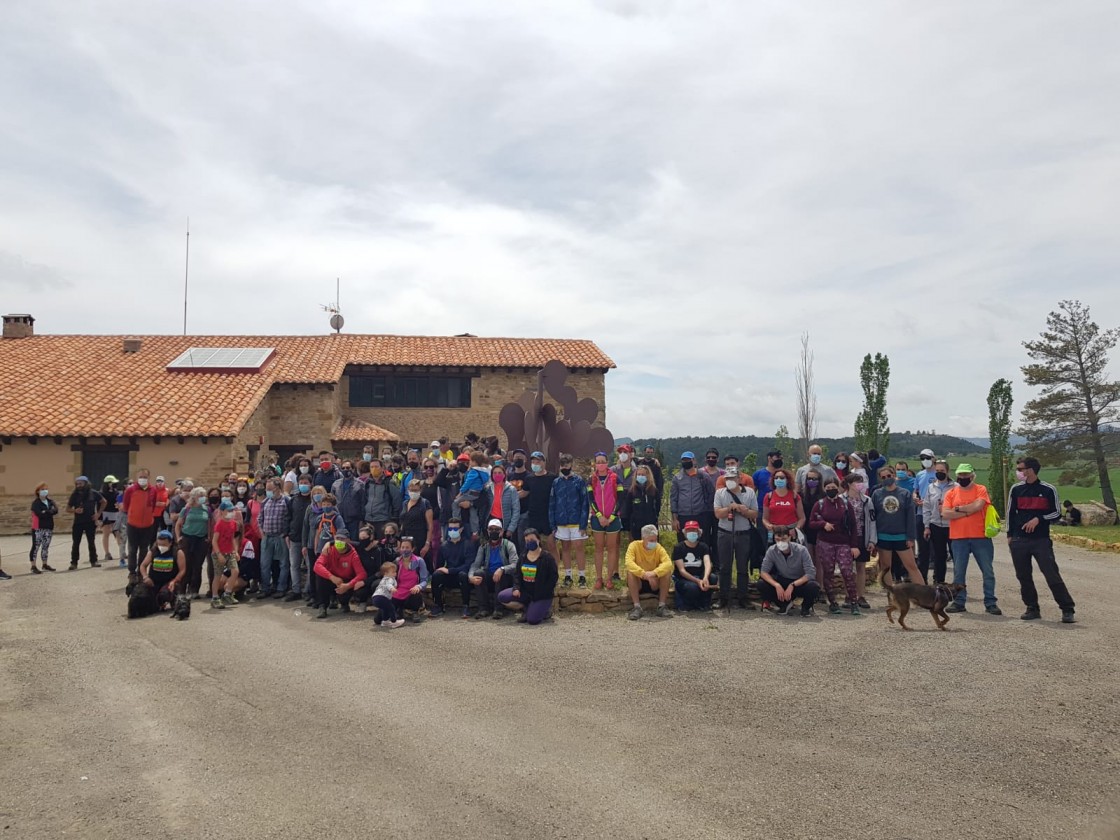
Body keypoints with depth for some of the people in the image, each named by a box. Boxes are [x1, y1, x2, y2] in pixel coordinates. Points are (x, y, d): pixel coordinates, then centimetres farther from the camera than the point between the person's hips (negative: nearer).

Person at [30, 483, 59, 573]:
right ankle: (33, 566, -5)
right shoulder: (35, 503, -6)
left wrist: (45, 512, -18)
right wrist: (50, 512, -10)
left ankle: (45, 565, 21)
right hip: (38, 528, -6)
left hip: (48, 527, 6)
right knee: (36, 546, -6)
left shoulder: (50, 501, 10)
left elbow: (56, 511, -5)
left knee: (46, 546, 13)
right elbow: (40, 514, -21)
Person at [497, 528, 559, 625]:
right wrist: (516, 588, -10)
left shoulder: (547, 558, -10)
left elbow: (554, 577, -9)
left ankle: (546, 610, 12)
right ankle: (526, 609, 8)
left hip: (542, 595, -5)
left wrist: (543, 593, -16)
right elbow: (516, 574, 8)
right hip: (525, 591, 6)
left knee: (532, 620, -22)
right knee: (502, 597, -12)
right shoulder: (522, 557, 6)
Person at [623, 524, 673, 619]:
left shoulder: (659, 548, -8)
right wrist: (644, 574, -44)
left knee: (667, 571, -24)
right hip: (639, 583, -1)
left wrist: (654, 573, -43)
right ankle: (637, 607, -26)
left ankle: (662, 606, -17)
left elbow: (668, 563, -25)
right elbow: (629, 563, -29)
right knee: (630, 572, -30)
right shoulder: (634, 545, -12)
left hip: (655, 583, 1)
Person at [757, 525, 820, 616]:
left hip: (800, 582, -2)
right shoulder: (771, 551, -15)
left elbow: (811, 573, -25)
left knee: (814, 587, -35)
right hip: (782, 582, 2)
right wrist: (777, 585, -32)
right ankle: (785, 604, 3)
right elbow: (764, 572, -14)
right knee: (762, 585, -23)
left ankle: (806, 606, 1)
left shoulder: (801, 550, -22)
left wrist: (792, 585, -35)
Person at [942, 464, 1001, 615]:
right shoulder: (950, 493, 6)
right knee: (958, 572, 6)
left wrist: (958, 508, -6)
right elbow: (945, 513, -6)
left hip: (981, 537, -2)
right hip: (958, 538, 2)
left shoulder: (981, 489, 1)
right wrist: (967, 511, -11)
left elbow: (978, 506, -17)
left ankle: (990, 603, 12)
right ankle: (959, 602, 14)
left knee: (988, 571, 3)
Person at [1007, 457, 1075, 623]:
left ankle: (1067, 610, -1)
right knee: (1023, 576, 6)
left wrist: (1038, 519, -14)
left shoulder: (1048, 490, -2)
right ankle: (1032, 608, 17)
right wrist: (1010, 535, 10)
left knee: (1053, 575, -7)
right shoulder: (1016, 489, 6)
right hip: (1019, 540, 3)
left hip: (1041, 540, -3)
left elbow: (1056, 514, 2)